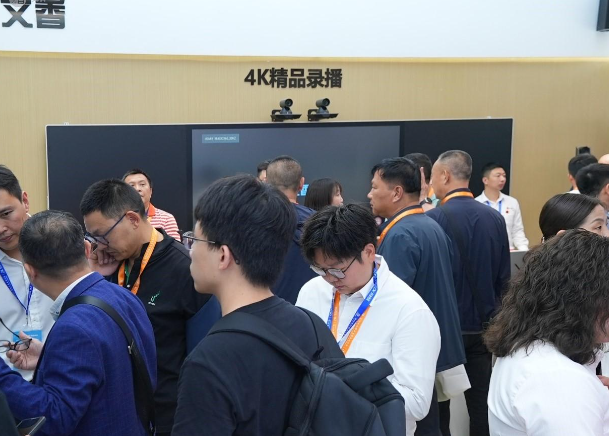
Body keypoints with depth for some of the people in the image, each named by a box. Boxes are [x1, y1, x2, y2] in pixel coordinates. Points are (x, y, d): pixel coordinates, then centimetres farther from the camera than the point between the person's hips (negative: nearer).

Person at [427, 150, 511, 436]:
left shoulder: (433, 218, -16)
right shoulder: (495, 218, -1)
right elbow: (504, 276, 5)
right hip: (482, 324, 4)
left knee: (438, 401, 9)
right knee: (481, 402, 11)